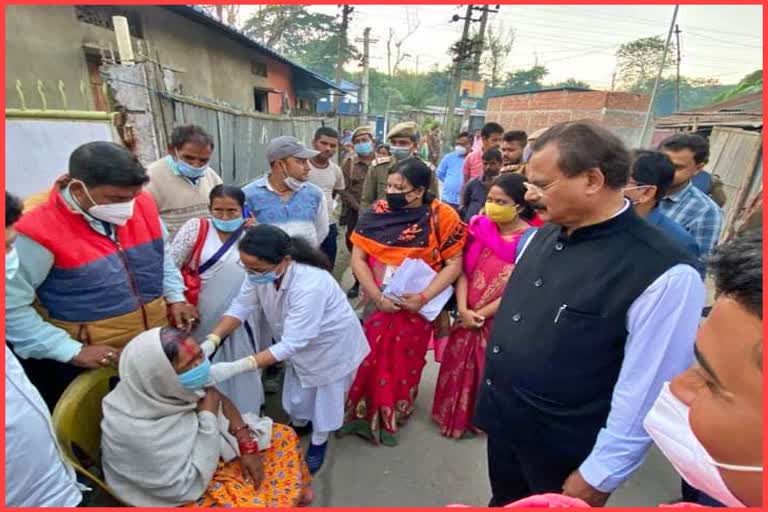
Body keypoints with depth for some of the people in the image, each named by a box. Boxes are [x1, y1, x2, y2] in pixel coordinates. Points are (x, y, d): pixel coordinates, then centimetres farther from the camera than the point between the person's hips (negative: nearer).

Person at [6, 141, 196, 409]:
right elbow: (11, 306, -16)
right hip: (87, 362, -4)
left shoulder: (143, 205, -7)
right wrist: (72, 352, -19)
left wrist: (175, 297, 2)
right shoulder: (40, 231, -21)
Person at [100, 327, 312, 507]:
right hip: (179, 492, -6)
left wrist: (247, 444, -12)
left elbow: (220, 400, -3)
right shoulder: (138, 432, -35)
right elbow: (188, 485, -27)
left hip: (196, 445, 6)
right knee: (257, 503, -21)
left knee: (284, 437, 5)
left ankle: (292, 492, 25)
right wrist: (208, 415, -27)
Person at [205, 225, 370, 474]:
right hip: (300, 343, 6)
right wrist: (210, 342, -29)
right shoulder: (262, 271, -24)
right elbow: (241, 306, -15)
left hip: (331, 344, -5)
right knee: (297, 392, 25)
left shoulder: (309, 285, -43)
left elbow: (290, 344, -39)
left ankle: (319, 442, 45)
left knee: (325, 395, 16)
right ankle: (298, 424, 56)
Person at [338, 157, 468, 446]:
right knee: (368, 359, 8)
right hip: (377, 303, 1)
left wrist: (424, 297, -20)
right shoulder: (376, 214, -8)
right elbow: (358, 258, -7)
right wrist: (378, 297, -16)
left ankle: (392, 419, 39)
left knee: (404, 363, 14)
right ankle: (361, 413, 34)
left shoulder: (441, 216, -13)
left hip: (417, 306, -1)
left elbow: (454, 264, -11)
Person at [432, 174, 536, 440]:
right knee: (459, 366, 18)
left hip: (501, 321, -4)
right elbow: (463, 271, -5)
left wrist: (481, 314, -14)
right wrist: (463, 310, -14)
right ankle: (455, 414, 44)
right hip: (468, 317, 4)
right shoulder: (480, 228, -2)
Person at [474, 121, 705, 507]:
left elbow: (643, 395, -20)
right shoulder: (541, 236, -3)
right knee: (503, 503, 28)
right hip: (502, 423, 6)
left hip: (564, 453, -6)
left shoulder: (664, 275, -25)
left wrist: (597, 477, -11)